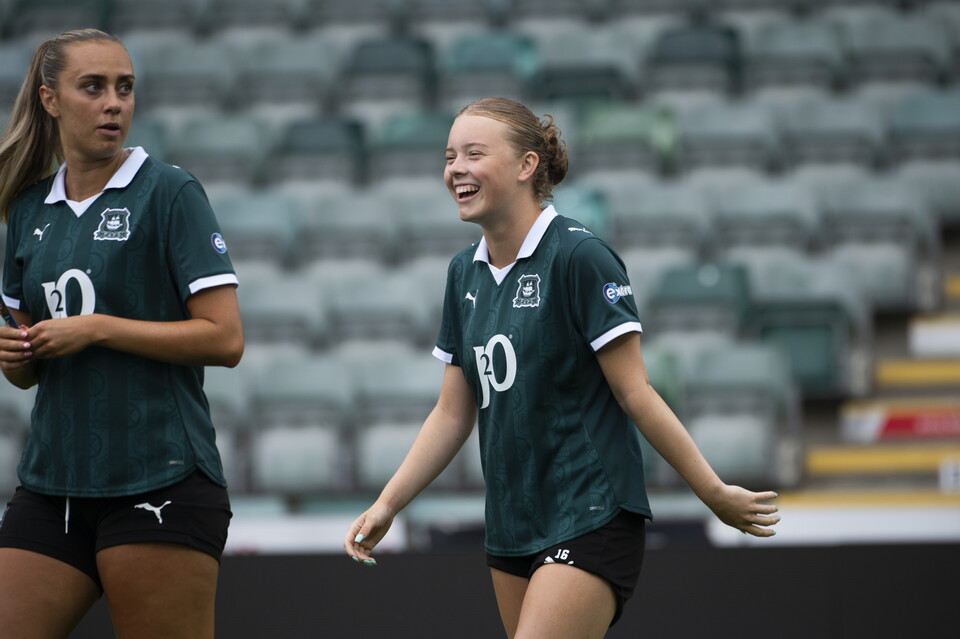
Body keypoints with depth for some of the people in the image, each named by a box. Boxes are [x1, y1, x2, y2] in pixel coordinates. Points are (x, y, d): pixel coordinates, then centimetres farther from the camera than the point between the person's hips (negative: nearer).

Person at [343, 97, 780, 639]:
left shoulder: (579, 256, -13)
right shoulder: (465, 273, 10)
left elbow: (635, 394, -11)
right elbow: (453, 413, 14)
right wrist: (388, 504, 6)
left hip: (591, 520, -8)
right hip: (512, 527, 8)